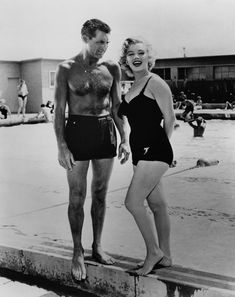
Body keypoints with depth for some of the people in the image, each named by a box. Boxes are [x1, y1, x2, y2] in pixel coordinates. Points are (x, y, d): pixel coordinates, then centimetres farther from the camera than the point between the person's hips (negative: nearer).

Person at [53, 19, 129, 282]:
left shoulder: (111, 68, 5)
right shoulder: (67, 69, -4)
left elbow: (117, 107, 9)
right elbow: (59, 111, -5)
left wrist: (124, 139, 1)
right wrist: (61, 147, -13)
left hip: (106, 132, 3)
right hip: (77, 132, -3)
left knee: (100, 194, 10)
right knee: (77, 197, 1)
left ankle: (97, 247, 25)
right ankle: (77, 252, 16)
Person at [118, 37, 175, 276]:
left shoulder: (155, 83, -9)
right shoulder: (132, 88, 15)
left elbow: (169, 118, -9)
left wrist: (159, 146, -1)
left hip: (155, 151, -8)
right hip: (141, 153, 8)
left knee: (133, 202, -11)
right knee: (157, 204, 13)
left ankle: (154, 251, 5)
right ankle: (164, 256, 23)